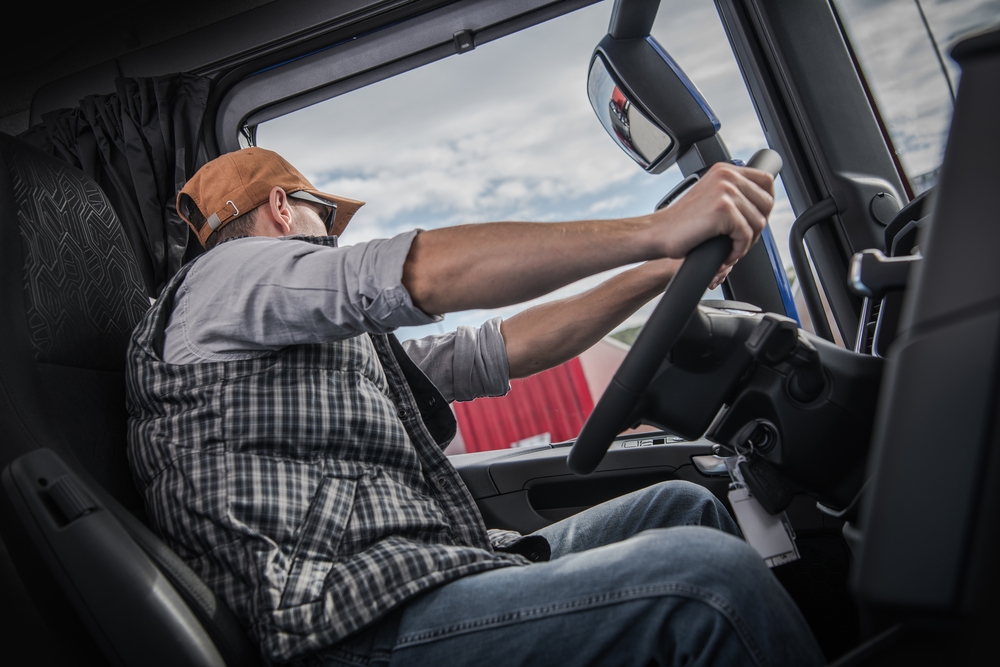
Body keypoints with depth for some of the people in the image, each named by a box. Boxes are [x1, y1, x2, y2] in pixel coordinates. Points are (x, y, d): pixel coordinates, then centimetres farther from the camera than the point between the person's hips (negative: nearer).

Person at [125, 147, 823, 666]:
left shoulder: (348, 345, 29)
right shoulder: (226, 276, 1)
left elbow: (501, 348, 24)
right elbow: (426, 273, -14)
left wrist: (664, 272, 20)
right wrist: (659, 229, -15)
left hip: (437, 570, 10)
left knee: (682, 506, 12)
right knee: (708, 575, -23)